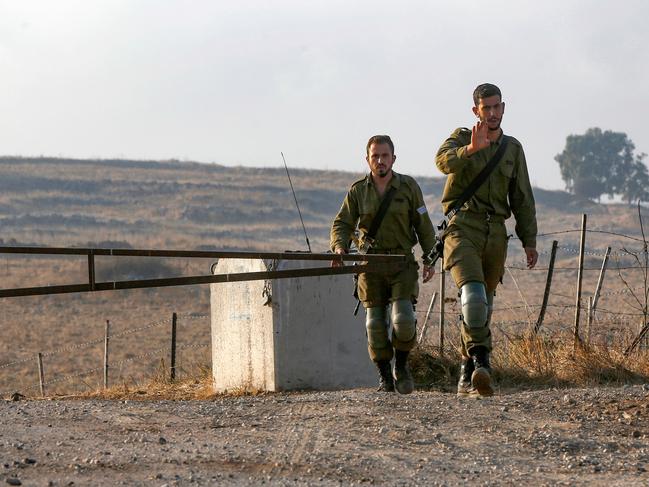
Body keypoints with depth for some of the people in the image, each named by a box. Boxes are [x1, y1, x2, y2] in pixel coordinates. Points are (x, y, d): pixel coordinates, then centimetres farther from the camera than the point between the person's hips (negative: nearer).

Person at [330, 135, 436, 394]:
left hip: (402, 262, -1)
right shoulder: (358, 191, 4)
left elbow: (423, 226, 6)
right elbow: (342, 224, 7)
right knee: (375, 323, -1)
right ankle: (384, 376, 12)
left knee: (403, 320, -14)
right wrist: (340, 247, -14)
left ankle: (401, 366, 10)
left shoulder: (408, 187, 1)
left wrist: (429, 260, 2)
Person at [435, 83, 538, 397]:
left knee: (484, 305, 7)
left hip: (495, 232, 4)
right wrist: (471, 149, -36)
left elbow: (522, 199, 18)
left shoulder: (513, 149, 16)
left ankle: (467, 376, 15)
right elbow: (444, 161, -18)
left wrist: (529, 241, 12)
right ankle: (481, 362, -30)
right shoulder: (461, 138, 5)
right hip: (463, 227, -4)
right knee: (473, 295, -24)